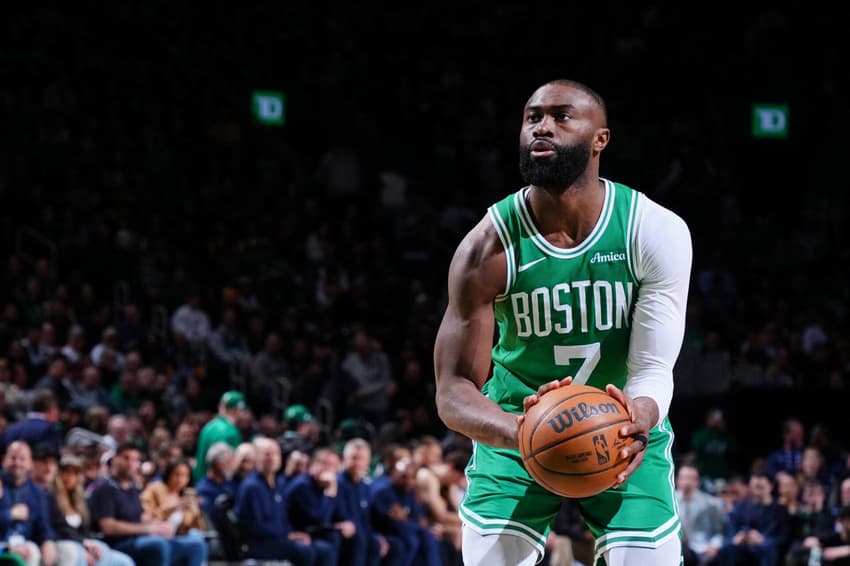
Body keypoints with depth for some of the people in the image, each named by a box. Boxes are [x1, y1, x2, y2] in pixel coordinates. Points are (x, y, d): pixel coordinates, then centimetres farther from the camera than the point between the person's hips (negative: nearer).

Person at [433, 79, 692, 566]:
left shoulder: (657, 232, -16)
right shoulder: (490, 246, -17)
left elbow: (654, 367, -17)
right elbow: (455, 390, -17)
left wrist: (640, 417, -43)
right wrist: (521, 434, -40)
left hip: (626, 435, 0)